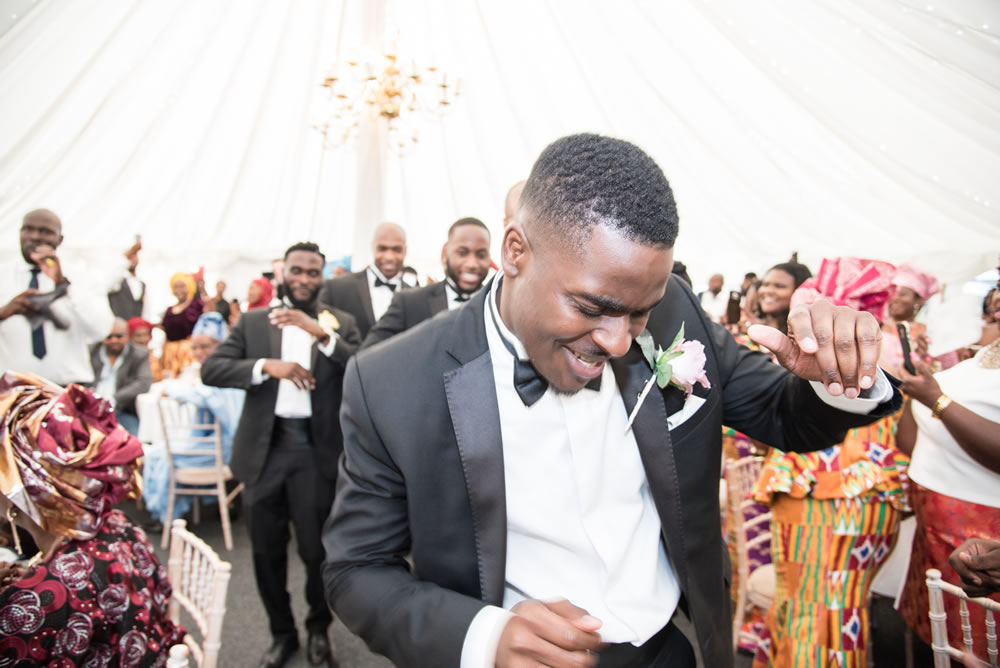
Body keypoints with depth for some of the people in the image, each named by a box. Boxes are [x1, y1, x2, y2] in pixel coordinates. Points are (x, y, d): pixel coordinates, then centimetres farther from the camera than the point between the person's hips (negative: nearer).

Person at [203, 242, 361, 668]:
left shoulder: (340, 323, 4)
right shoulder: (252, 322, 9)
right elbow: (211, 369, -1)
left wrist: (323, 334, -20)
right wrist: (267, 365, -15)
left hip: (316, 448, -2)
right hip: (264, 446, 2)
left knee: (316, 549, 1)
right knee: (266, 550, 12)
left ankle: (318, 629, 28)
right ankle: (281, 633, 34)